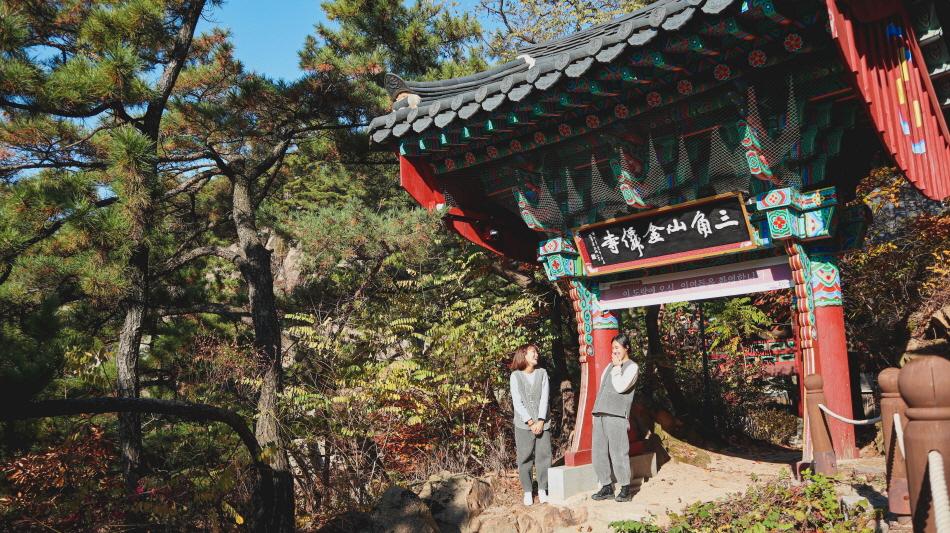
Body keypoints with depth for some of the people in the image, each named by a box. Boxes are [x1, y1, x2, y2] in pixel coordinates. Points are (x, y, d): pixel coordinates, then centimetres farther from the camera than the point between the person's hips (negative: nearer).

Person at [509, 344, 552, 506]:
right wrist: (530, 422, -10)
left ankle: (542, 490, 12)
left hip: (542, 423, 2)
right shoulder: (516, 375, 0)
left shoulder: (542, 373, 6)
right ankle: (527, 492, 11)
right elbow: (517, 402, -5)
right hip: (523, 424, -2)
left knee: (543, 456, 0)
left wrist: (541, 421, -9)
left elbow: (544, 398, 1)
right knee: (524, 458, 1)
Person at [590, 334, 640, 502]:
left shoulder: (632, 367, 2)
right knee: (598, 453, 5)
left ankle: (625, 488, 3)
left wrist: (617, 367, -3)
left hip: (617, 415, -7)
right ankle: (606, 487, 14)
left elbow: (620, 387, -13)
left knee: (618, 452, -8)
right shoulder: (610, 366, 23)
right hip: (600, 414, 7)